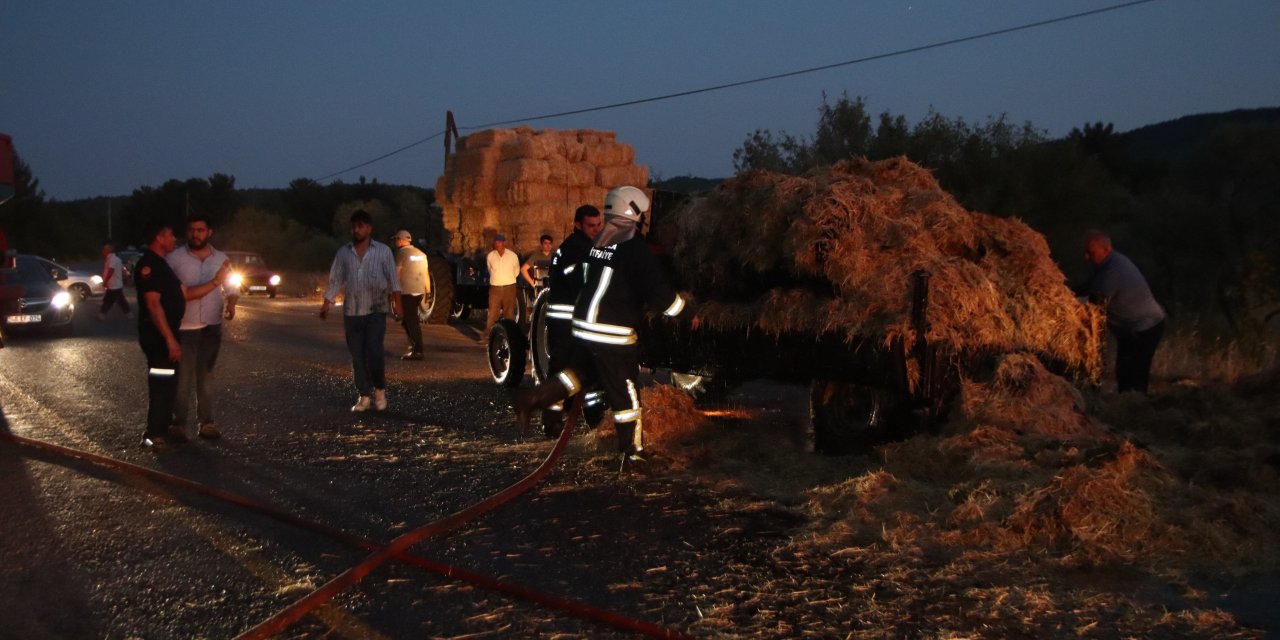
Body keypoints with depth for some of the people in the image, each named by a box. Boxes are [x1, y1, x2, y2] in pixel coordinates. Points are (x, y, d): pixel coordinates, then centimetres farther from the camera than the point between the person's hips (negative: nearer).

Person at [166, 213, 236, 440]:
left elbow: (230, 288, 13)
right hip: (183, 328, -3)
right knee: (182, 378, -2)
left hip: (212, 328, 3)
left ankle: (206, 422, 16)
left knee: (206, 377, 10)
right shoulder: (174, 258, -5)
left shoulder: (221, 259, 6)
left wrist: (231, 304, -7)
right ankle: (179, 423, 9)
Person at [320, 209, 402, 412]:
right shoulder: (343, 253, 7)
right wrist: (326, 304, -1)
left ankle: (380, 389, 7)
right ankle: (365, 396, 13)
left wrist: (396, 304, -6)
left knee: (374, 351, -13)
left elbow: (393, 280, 1)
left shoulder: (383, 251, 1)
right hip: (351, 312, 3)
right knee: (357, 356, 3)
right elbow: (335, 280, 7)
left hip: (376, 311, -3)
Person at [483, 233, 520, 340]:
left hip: (509, 287, 0)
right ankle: (487, 334, -4)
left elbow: (516, 271, 12)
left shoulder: (512, 256, -3)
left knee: (509, 312, 4)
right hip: (495, 288, 0)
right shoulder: (490, 256, 0)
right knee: (493, 312, -4)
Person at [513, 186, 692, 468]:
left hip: (584, 326, 7)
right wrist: (682, 306, 2)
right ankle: (633, 453, 15)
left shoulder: (596, 243, 8)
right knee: (625, 394, 5)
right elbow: (657, 292, -16)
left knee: (583, 371, 27)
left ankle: (532, 397, 13)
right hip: (614, 334, -7)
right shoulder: (636, 248, -14)